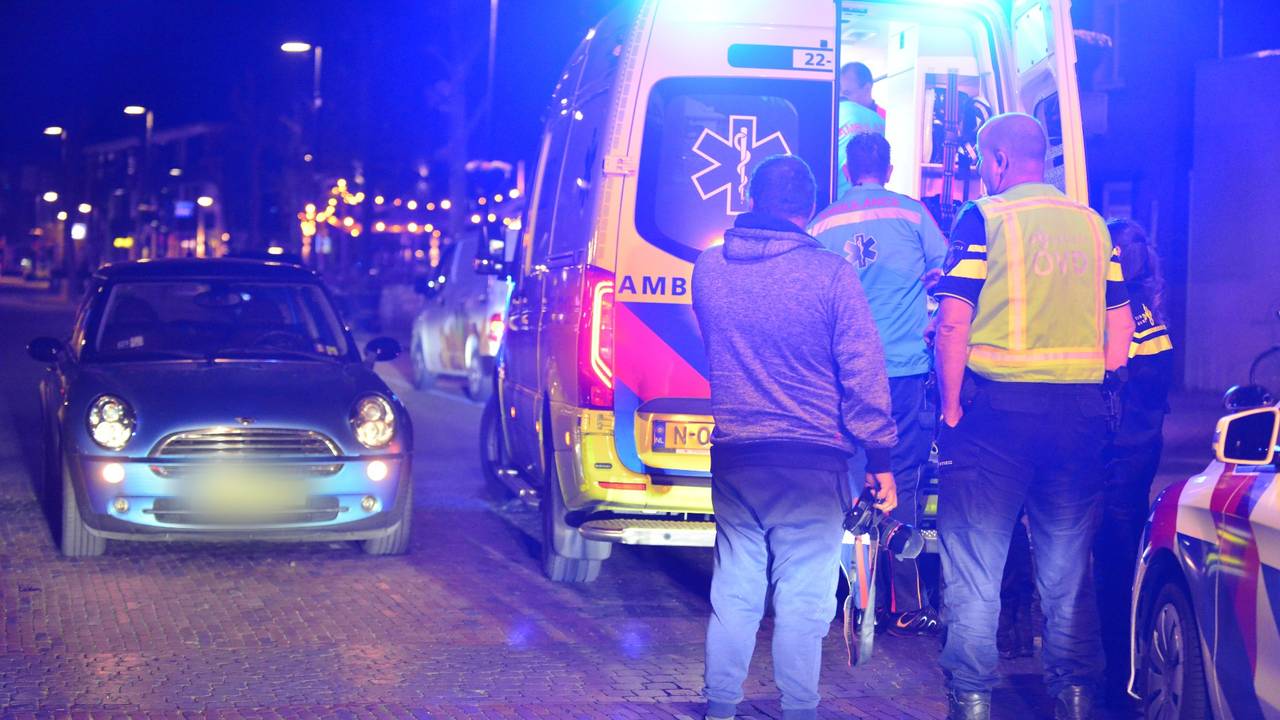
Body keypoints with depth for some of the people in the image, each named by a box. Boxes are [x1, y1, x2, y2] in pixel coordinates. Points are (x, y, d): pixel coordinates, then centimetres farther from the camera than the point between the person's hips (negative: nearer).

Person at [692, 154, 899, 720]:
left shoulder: (708, 269, 2)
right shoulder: (830, 273, -10)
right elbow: (863, 371, -7)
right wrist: (880, 457, -1)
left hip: (733, 455, 4)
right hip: (813, 461, -4)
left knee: (734, 589, 13)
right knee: (803, 597, 2)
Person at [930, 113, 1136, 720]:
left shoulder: (984, 218, -5)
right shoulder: (1093, 224, 11)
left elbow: (954, 323, -12)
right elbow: (1120, 327, 11)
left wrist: (951, 407, -5)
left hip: (999, 407, -5)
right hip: (1080, 415, 5)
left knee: (975, 565, 3)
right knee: (1069, 566, 13)